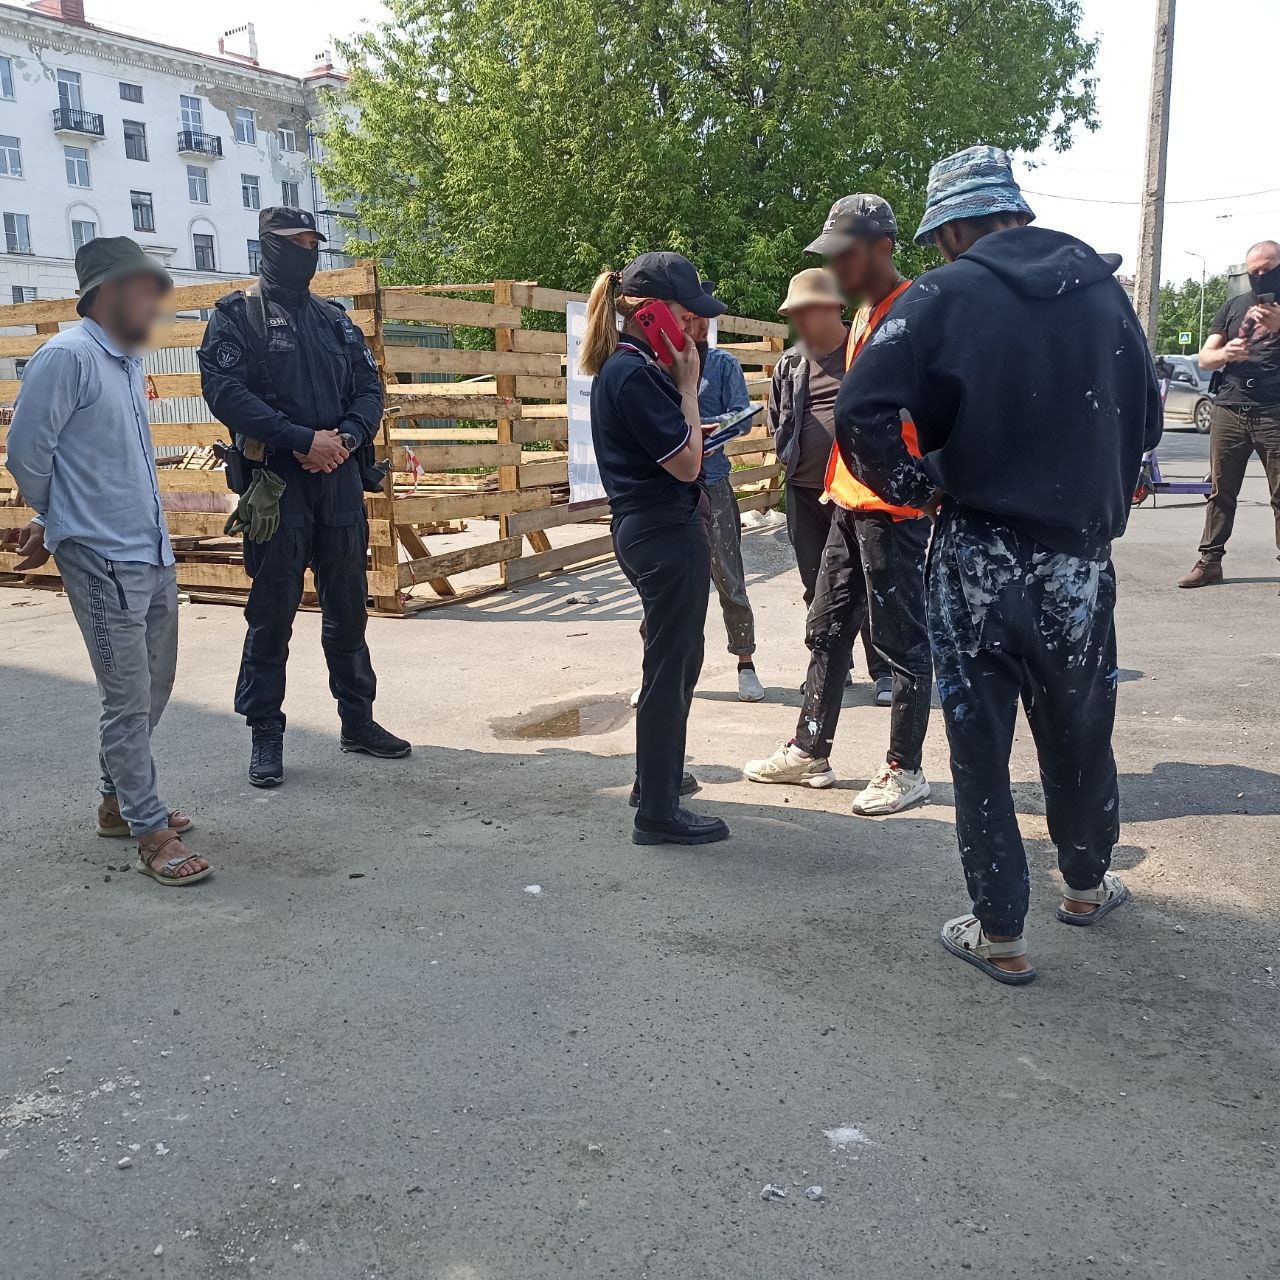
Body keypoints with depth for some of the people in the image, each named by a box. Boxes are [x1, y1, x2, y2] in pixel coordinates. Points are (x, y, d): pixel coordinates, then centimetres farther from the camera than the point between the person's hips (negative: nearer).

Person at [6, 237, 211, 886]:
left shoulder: (128, 361, 16)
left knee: (153, 688, 17)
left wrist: (56, 524, 18)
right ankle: (151, 832, 6)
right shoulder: (67, 357, -11)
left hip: (153, 553, 9)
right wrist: (57, 520, 6)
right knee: (128, 700, -3)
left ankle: (122, 800, 33)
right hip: (104, 560, -9)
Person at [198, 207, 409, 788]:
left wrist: (346, 437, -10)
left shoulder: (335, 320, 16)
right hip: (277, 479, -4)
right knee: (272, 613, 0)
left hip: (340, 478, 5)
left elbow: (369, 387, 10)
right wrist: (303, 440, -18)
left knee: (348, 607, 11)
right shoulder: (237, 315, 1)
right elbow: (225, 391, -12)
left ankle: (358, 720, 23)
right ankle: (265, 735, 10)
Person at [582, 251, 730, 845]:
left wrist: (679, 381, 9)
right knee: (670, 665, -3)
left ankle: (657, 775, 38)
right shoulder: (634, 374, -18)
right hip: (666, 532, -11)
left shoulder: (631, 366, 13)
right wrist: (688, 385, -11)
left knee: (677, 657, 23)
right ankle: (658, 812, 7)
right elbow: (686, 462, -17)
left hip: (654, 526, 11)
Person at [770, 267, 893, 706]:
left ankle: (883, 671, 10)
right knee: (817, 586, 11)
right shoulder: (789, 363, 10)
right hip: (804, 490, 5)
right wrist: (790, 457, 9)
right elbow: (775, 419, 22)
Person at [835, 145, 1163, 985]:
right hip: (1081, 563, 4)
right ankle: (1087, 886, 42)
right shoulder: (1103, 290, 7)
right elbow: (1145, 418, 11)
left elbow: (862, 414, -17)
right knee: (1080, 737, 21)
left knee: (980, 745, 9)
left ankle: (1001, 936, 17)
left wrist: (918, 486, -3)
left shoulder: (943, 298, -6)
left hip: (977, 561, -3)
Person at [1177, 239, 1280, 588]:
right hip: (1229, 411, 3)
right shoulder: (1233, 306, 18)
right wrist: (1225, 353, -9)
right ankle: (1210, 561, 6)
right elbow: (1204, 358, 14)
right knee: (1221, 491, 3)